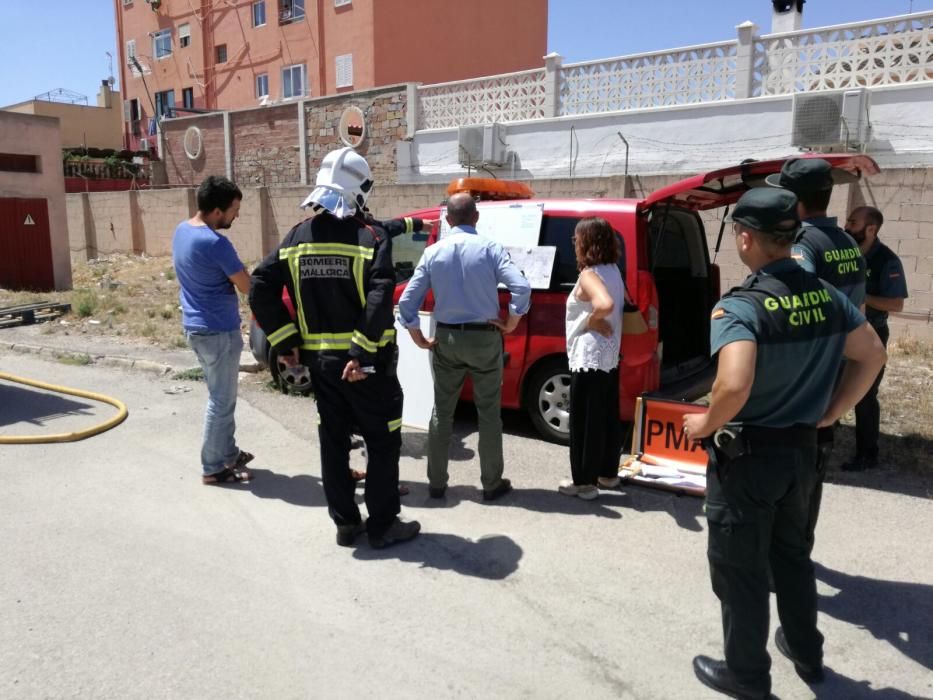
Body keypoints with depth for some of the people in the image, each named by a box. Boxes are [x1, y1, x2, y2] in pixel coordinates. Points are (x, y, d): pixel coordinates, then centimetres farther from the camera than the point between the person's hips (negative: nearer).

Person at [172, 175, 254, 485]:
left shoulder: (181, 230, 5)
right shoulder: (215, 243, -23)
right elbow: (247, 287, -17)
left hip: (195, 326, 9)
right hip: (218, 331, -9)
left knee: (220, 396, 20)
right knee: (221, 401, 3)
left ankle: (229, 453, 32)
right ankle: (213, 468, 13)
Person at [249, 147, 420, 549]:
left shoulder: (298, 237, 5)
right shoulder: (371, 237, -12)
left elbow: (261, 288, 2)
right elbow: (379, 300, -25)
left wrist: (285, 341, 5)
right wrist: (363, 352, -22)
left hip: (319, 359, 5)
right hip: (363, 361, -5)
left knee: (333, 440, 15)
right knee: (383, 442, 8)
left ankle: (345, 524, 25)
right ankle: (382, 526, 15)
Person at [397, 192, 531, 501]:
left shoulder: (433, 252, 1)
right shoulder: (490, 248, -7)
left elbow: (407, 300, -2)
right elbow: (522, 287, -20)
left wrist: (421, 340, 6)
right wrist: (511, 323, -7)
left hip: (447, 338, 2)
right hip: (484, 338, -2)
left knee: (442, 411, 13)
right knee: (488, 412, 8)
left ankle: (437, 483, 20)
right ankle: (492, 484, 16)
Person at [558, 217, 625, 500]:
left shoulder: (589, 275, -18)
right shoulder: (613, 270, 9)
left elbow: (605, 305, -37)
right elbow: (620, 305, 15)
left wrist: (591, 321, -19)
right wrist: (599, 321, 5)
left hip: (589, 359, -9)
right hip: (609, 357, 9)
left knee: (583, 421, 1)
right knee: (607, 417, 18)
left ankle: (584, 482, 11)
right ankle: (608, 473, 30)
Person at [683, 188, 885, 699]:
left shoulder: (739, 306, -24)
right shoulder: (826, 295, -1)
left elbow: (734, 386, -37)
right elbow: (872, 356, 9)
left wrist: (706, 424, -18)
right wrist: (829, 413, 13)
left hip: (747, 456, -7)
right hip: (801, 448, 7)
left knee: (739, 568, 12)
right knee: (792, 554, 27)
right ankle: (806, 652, 45)